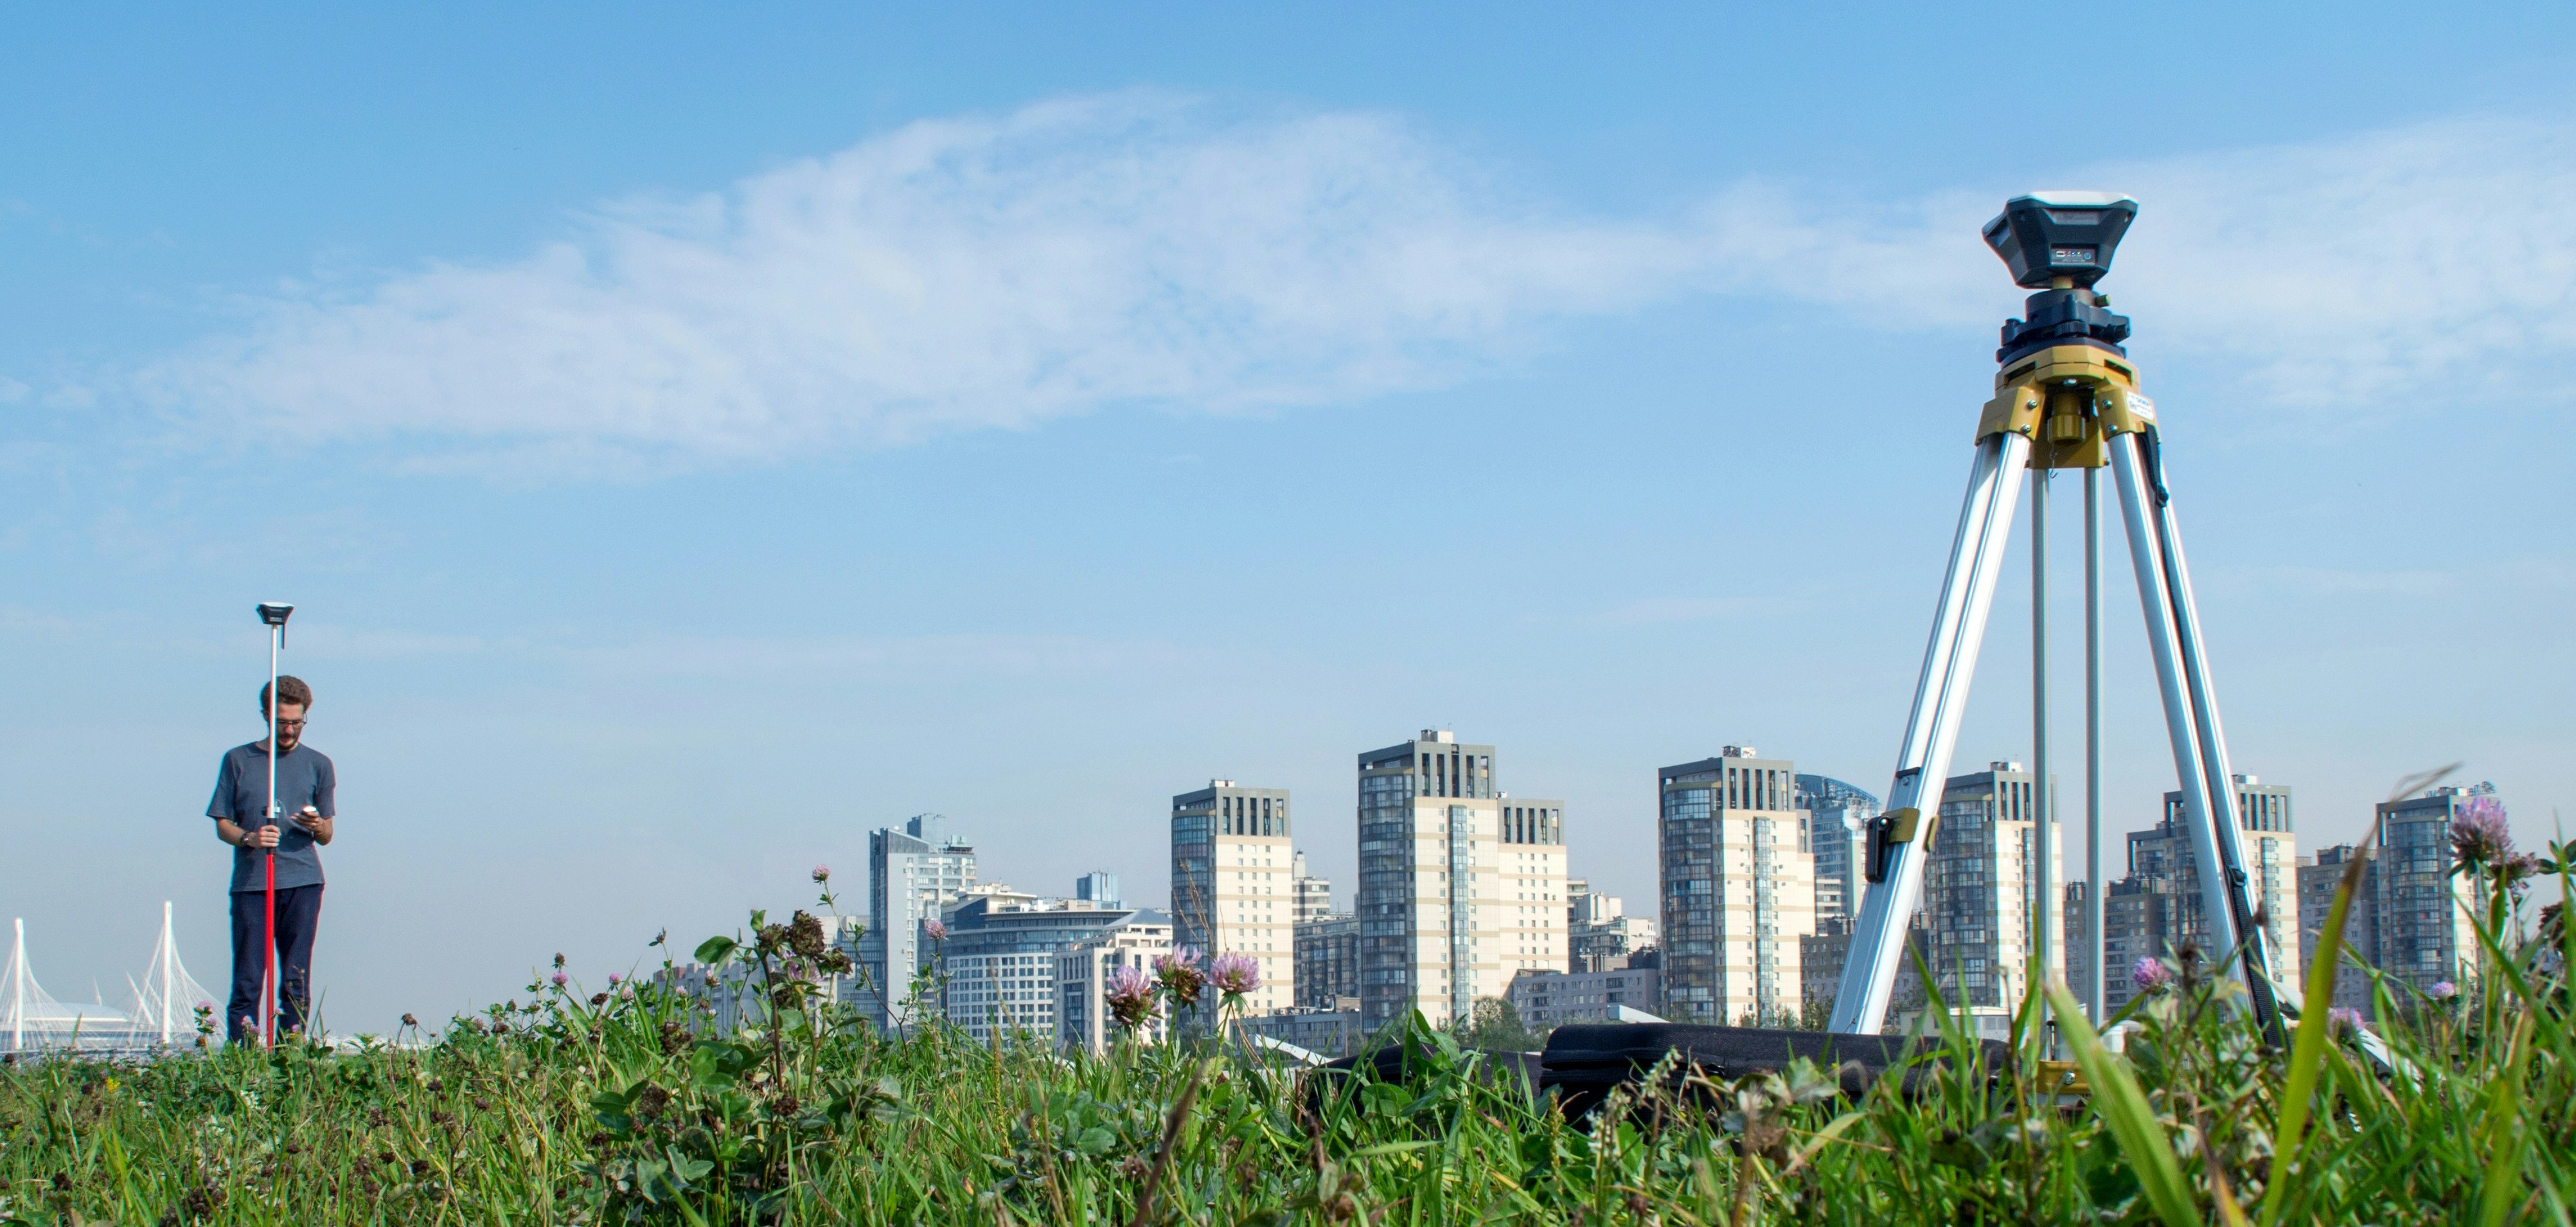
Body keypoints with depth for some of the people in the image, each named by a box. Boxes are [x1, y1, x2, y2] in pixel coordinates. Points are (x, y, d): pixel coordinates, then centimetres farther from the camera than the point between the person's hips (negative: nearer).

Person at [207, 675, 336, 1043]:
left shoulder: (317, 764, 13)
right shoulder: (238, 760, 10)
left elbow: (326, 835, 13)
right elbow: (222, 826, 9)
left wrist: (317, 826, -11)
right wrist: (248, 838, -13)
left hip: (303, 882, 1)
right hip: (250, 882, -1)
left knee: (297, 979, -1)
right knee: (247, 977, -5)